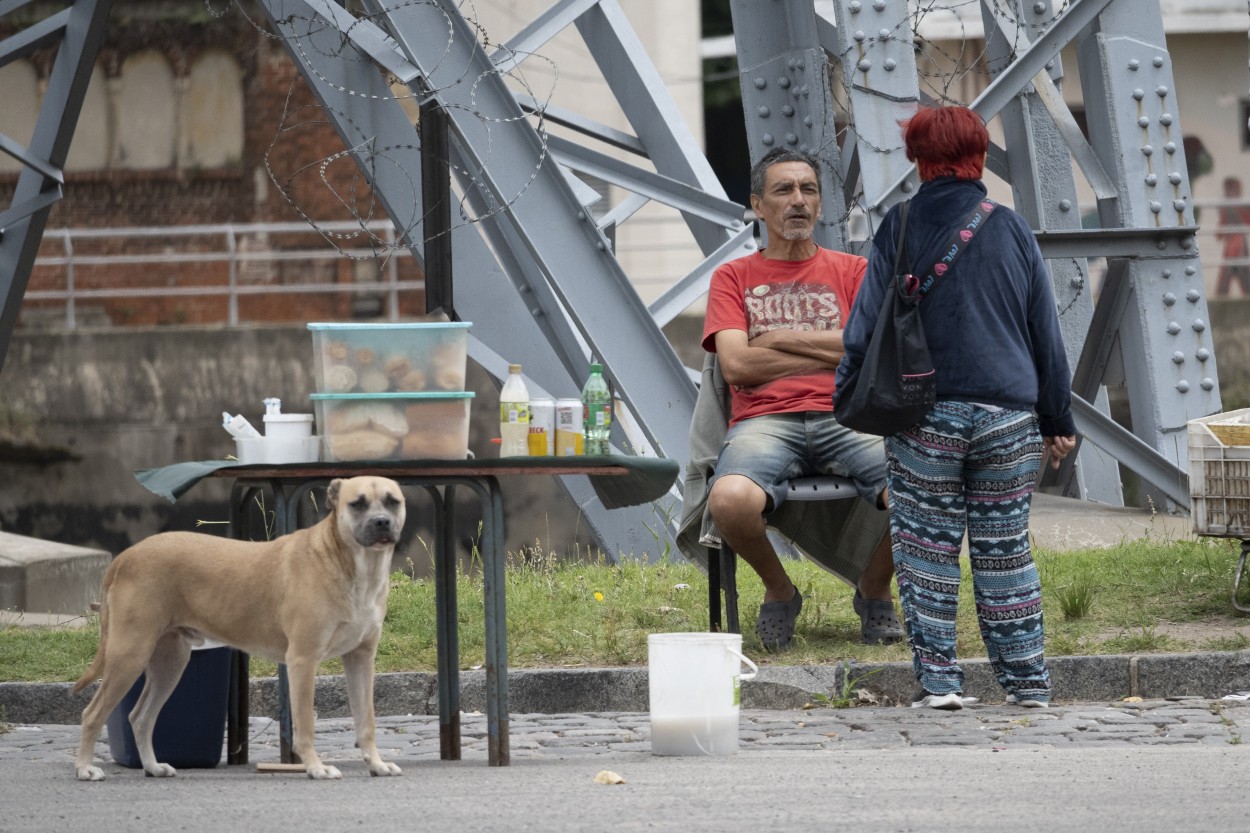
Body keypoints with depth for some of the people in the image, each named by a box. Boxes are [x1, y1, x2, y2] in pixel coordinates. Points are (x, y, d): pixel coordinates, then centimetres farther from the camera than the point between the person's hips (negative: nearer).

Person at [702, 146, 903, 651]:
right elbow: (736, 364, 0)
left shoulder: (851, 271, 19)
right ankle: (778, 592, -2)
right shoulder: (734, 277, 16)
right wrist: (835, 351, 1)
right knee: (730, 501, -37)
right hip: (765, 423, -1)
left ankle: (874, 591, 3)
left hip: (845, 419, 1)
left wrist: (783, 338, 0)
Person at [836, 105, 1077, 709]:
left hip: (925, 419, -2)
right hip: (1009, 419, 2)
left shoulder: (900, 229, -1)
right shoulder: (1012, 231, 7)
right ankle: (1027, 679, 9)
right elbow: (1046, 335, 11)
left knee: (927, 547, 3)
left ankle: (937, 681, -1)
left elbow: (867, 322, -3)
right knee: (1005, 548, 9)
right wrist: (1057, 422, 18)